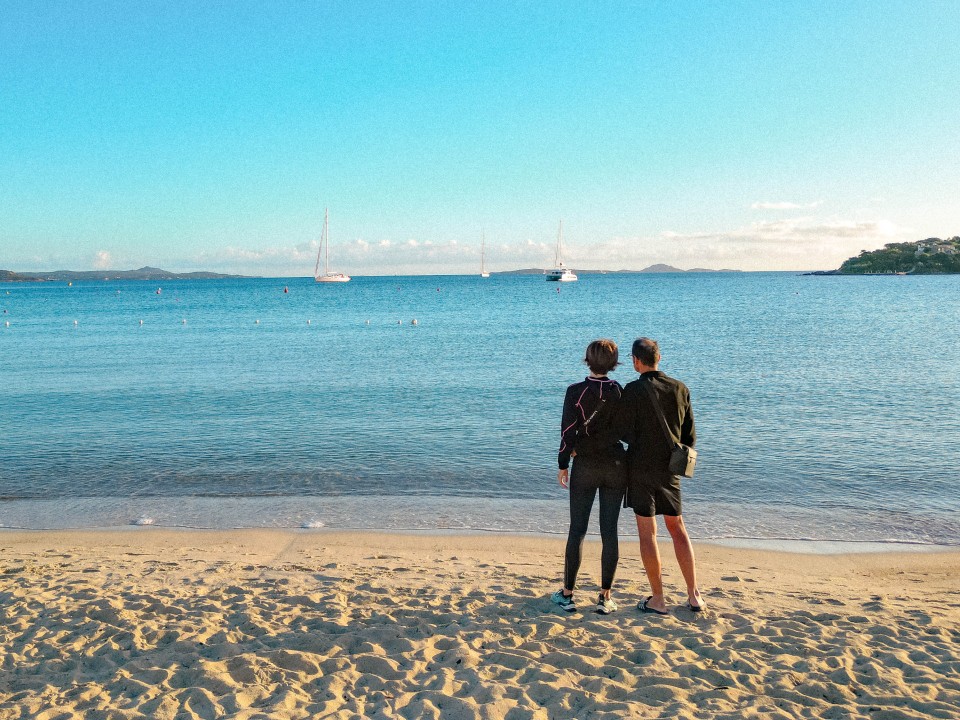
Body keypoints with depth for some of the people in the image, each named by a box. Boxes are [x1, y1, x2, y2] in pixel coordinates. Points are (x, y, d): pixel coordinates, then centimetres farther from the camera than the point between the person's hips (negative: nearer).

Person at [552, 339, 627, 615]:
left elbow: (568, 431, -8)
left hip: (585, 465, -2)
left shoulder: (576, 392, -9)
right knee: (609, 531, 6)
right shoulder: (621, 391, -1)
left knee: (577, 529, 7)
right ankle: (605, 597, 10)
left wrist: (563, 464, 1)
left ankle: (567, 593, 13)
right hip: (616, 465, 2)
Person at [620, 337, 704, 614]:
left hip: (640, 467, -5)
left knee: (647, 532, 4)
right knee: (677, 527, 16)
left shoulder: (633, 390, -14)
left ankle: (657, 600, 10)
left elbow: (626, 433, -11)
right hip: (669, 469, 5)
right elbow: (690, 435, 6)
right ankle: (693, 595, 16)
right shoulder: (681, 389, 1)